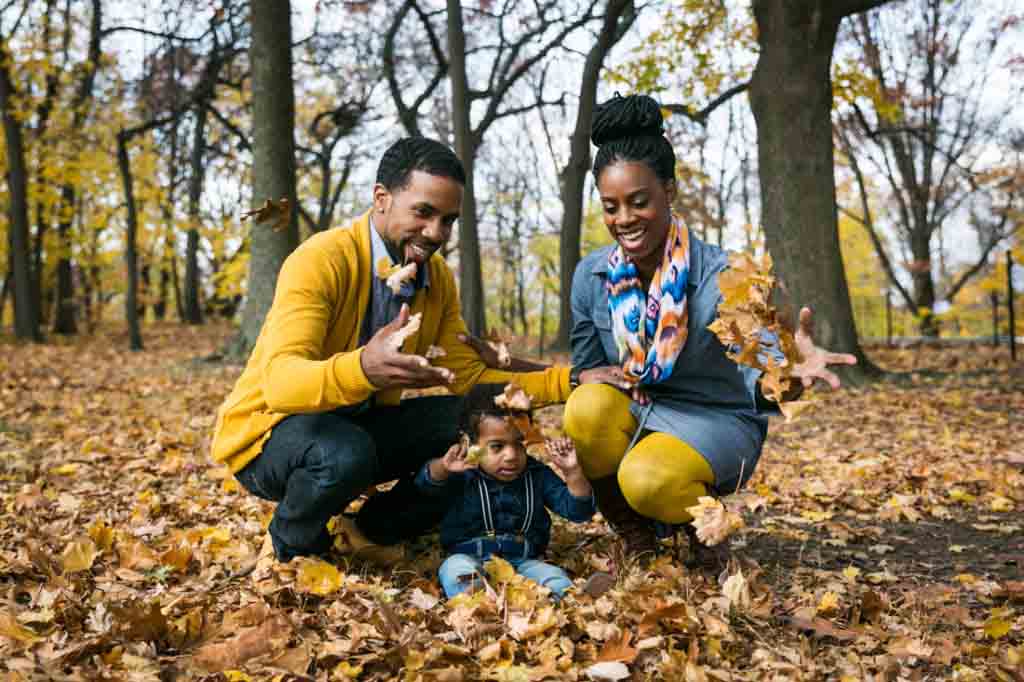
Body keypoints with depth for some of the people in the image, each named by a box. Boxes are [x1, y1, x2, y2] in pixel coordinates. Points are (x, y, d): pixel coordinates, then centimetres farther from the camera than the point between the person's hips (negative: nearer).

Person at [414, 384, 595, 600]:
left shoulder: (538, 475, 4)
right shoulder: (464, 476, -4)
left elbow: (578, 510, 0)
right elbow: (427, 482, -22)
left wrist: (572, 472, -17)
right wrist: (444, 466, -45)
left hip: (523, 561, 2)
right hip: (470, 558, -2)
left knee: (554, 578, -25)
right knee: (455, 569, -33)